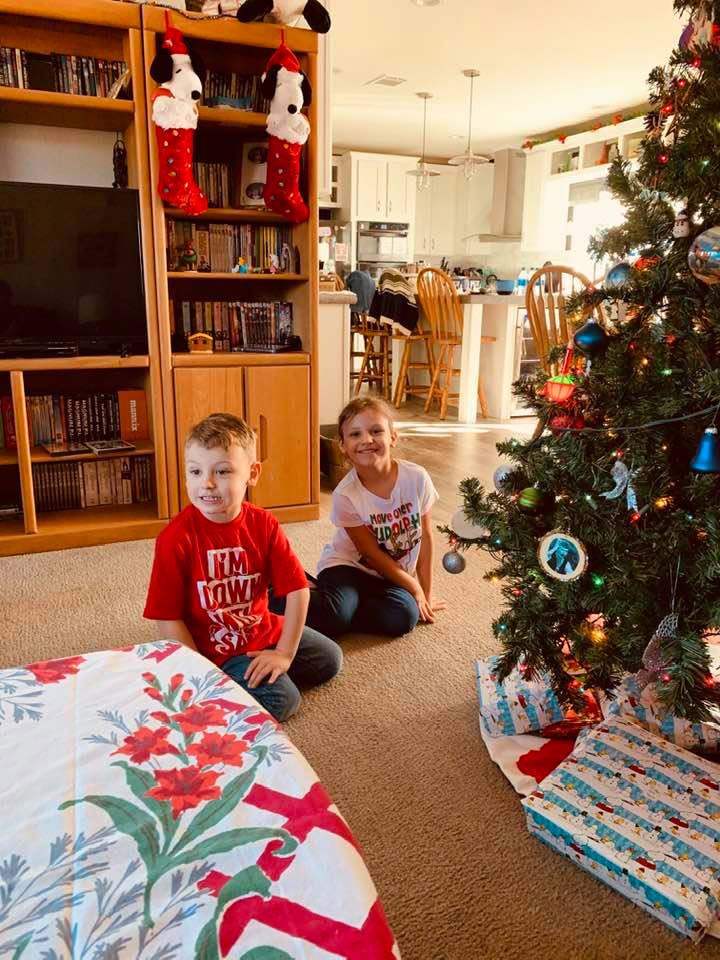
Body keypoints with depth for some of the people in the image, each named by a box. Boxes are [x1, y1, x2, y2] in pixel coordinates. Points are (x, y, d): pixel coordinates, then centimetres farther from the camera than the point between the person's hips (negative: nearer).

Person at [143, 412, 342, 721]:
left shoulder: (263, 524, -12)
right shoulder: (177, 537, -24)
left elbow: (297, 589, -11)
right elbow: (167, 619, -19)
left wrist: (285, 653, -14)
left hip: (264, 630, 6)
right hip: (215, 652, -5)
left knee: (330, 660, 13)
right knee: (282, 700, -19)